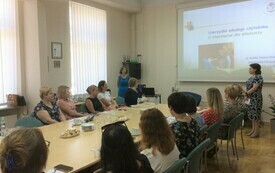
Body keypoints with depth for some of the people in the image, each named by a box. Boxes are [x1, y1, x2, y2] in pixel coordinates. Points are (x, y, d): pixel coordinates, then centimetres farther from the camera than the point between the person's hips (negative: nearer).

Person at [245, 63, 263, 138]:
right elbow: (247, 87, 14)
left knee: (255, 115, -4)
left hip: (256, 99, -9)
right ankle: (253, 130, 23)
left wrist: (246, 93, -12)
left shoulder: (259, 77, -14)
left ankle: (256, 132, 5)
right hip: (250, 99, 9)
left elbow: (254, 88, -20)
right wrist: (246, 95, -1)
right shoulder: (251, 77, 13)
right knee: (251, 114, 13)